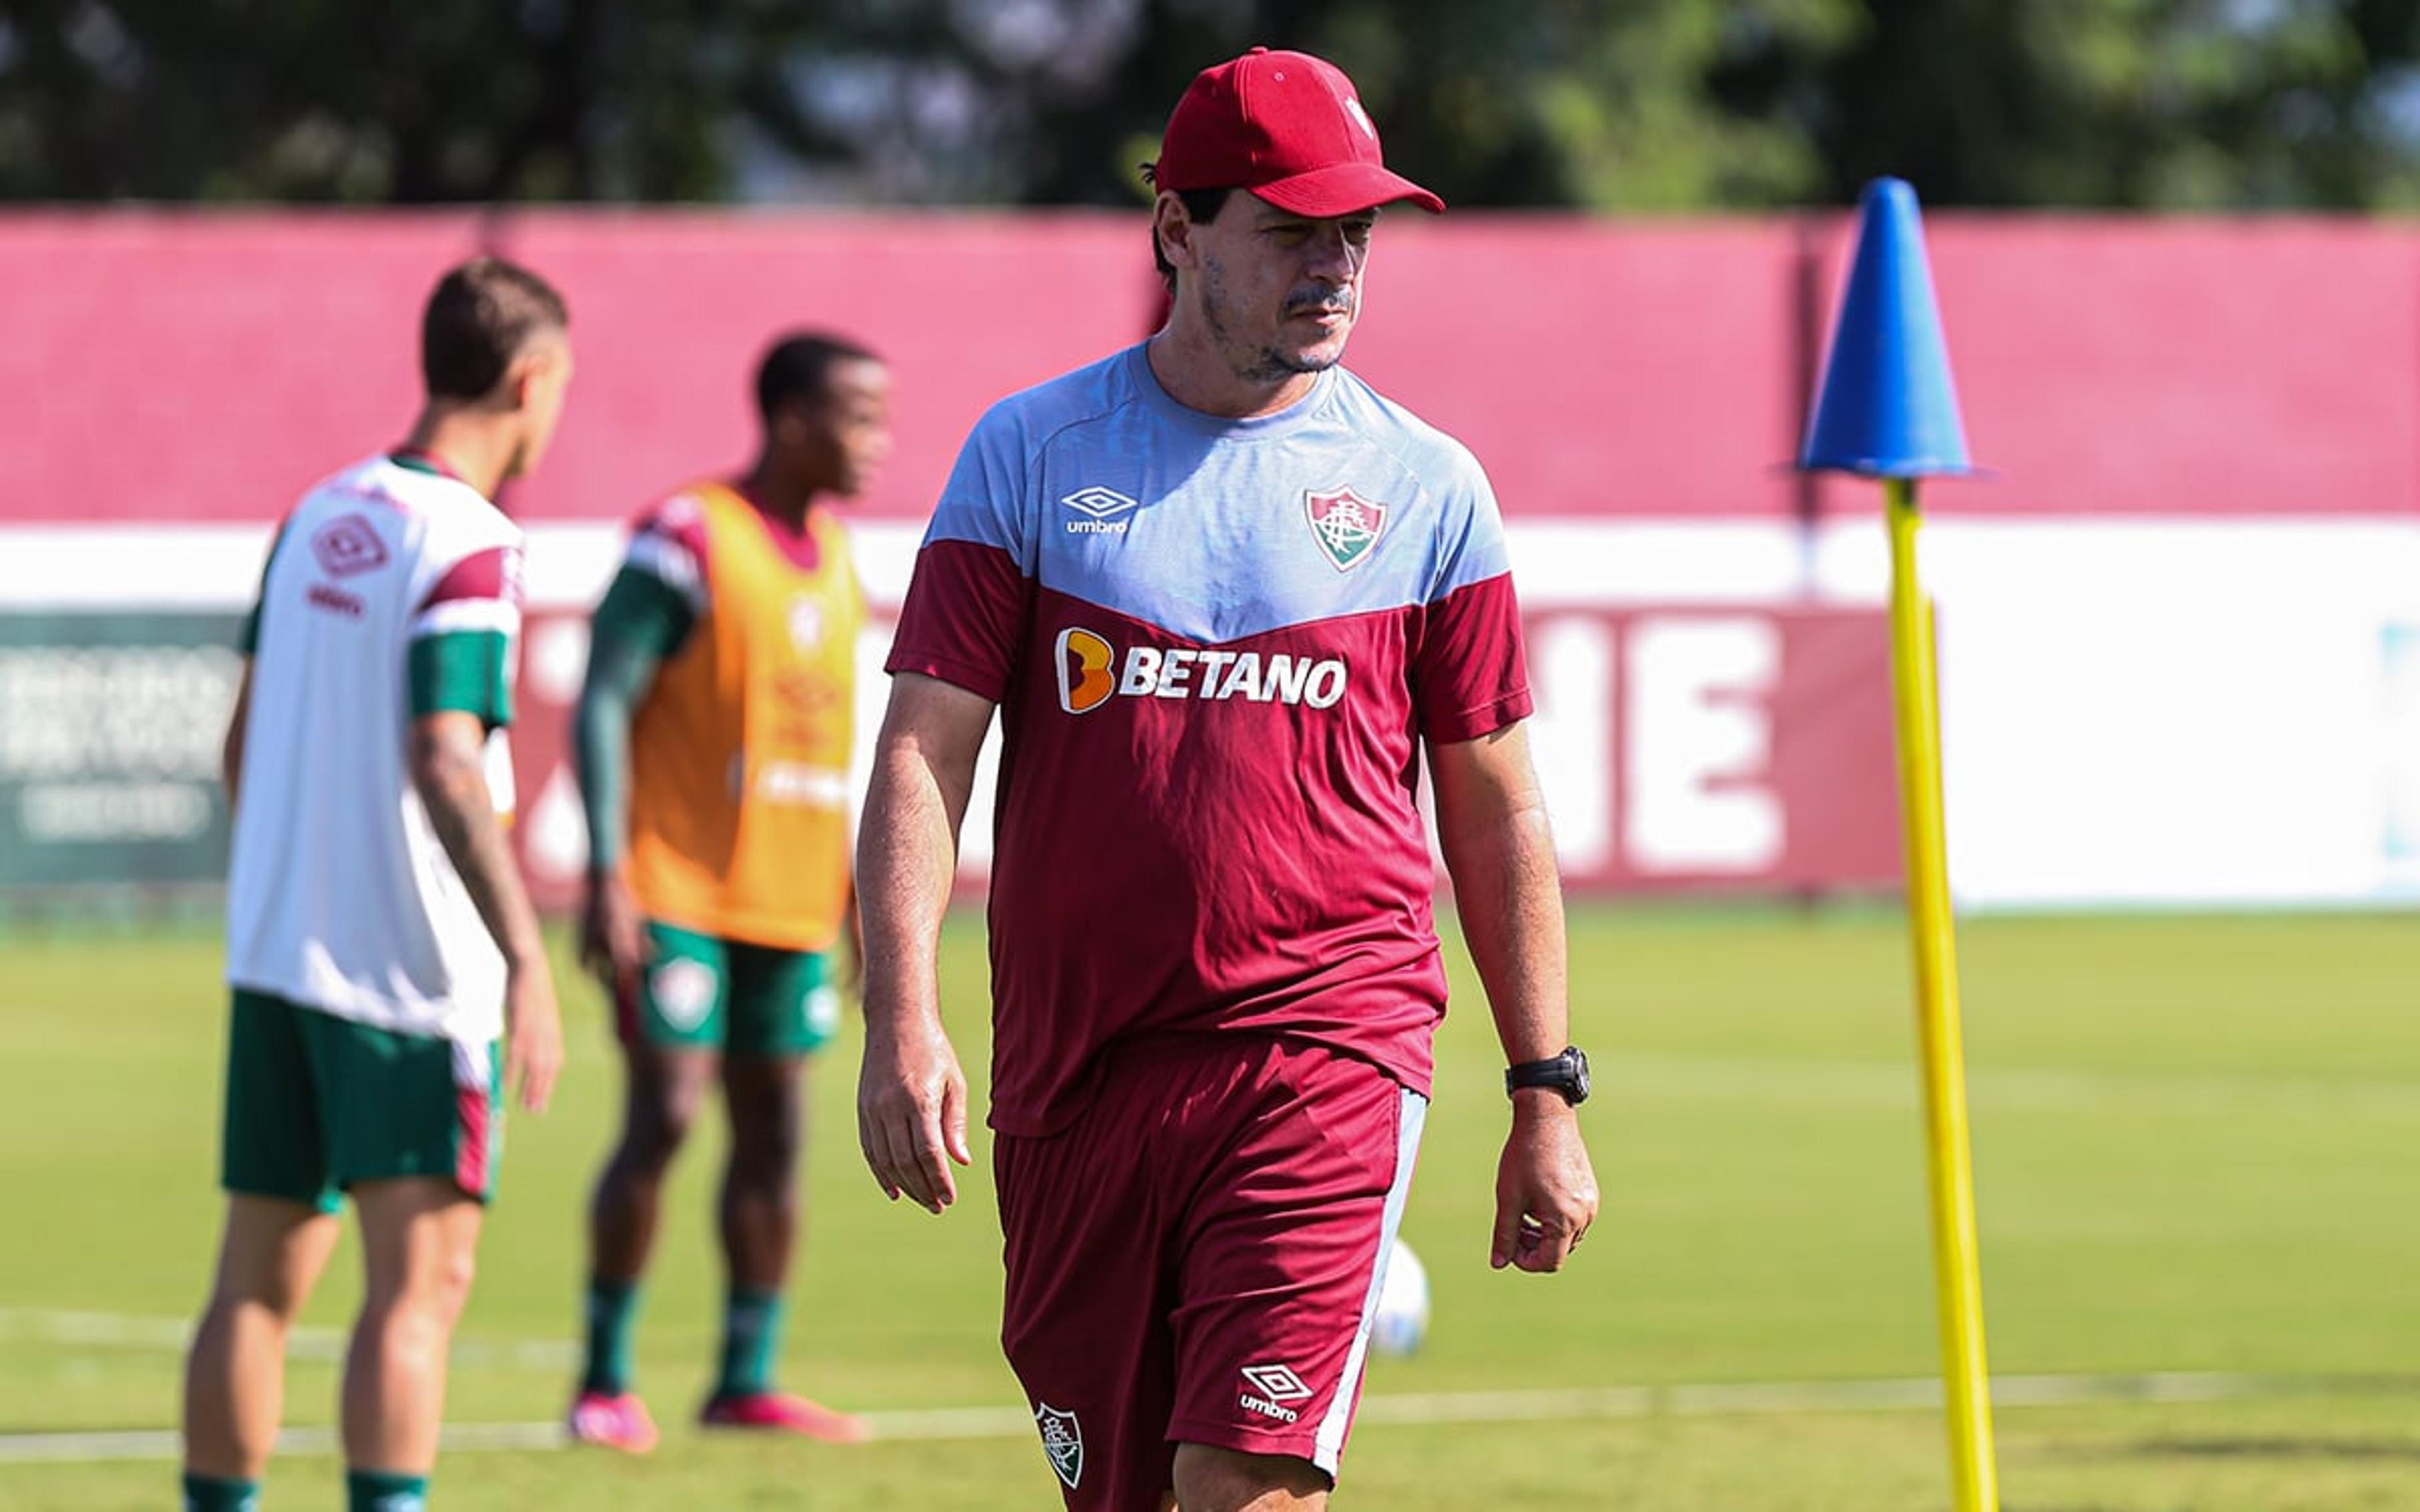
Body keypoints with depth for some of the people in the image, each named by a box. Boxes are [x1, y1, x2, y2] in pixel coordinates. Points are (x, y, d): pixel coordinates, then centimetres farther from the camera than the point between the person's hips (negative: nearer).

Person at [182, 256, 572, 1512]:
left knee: (258, 1278, 10)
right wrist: (524, 960, -21)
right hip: (411, 972, -8)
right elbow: (444, 767, -22)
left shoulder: (319, 517, 11)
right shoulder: (466, 548, -13)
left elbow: (245, 743, 17)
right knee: (421, 1279, -7)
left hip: (273, 949, 8)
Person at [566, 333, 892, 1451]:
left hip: (792, 901, 7)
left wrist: (859, 886, 18)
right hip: (678, 891, -7)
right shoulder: (688, 539, -11)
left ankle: (746, 1382, 13)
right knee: (664, 1116, -11)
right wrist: (606, 876, -19)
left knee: (774, 1129, 6)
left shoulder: (835, 556, 13)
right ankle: (604, 1380, -1)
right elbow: (602, 701, -13)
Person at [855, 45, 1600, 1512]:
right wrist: (903, 1020, -13)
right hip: (1075, 1060, 2)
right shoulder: (1031, 453, 5)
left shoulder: (1427, 486, 6)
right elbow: (925, 750, -1)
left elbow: (1495, 812, 11)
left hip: (1327, 1052, -2)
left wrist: (1546, 1093, 8)